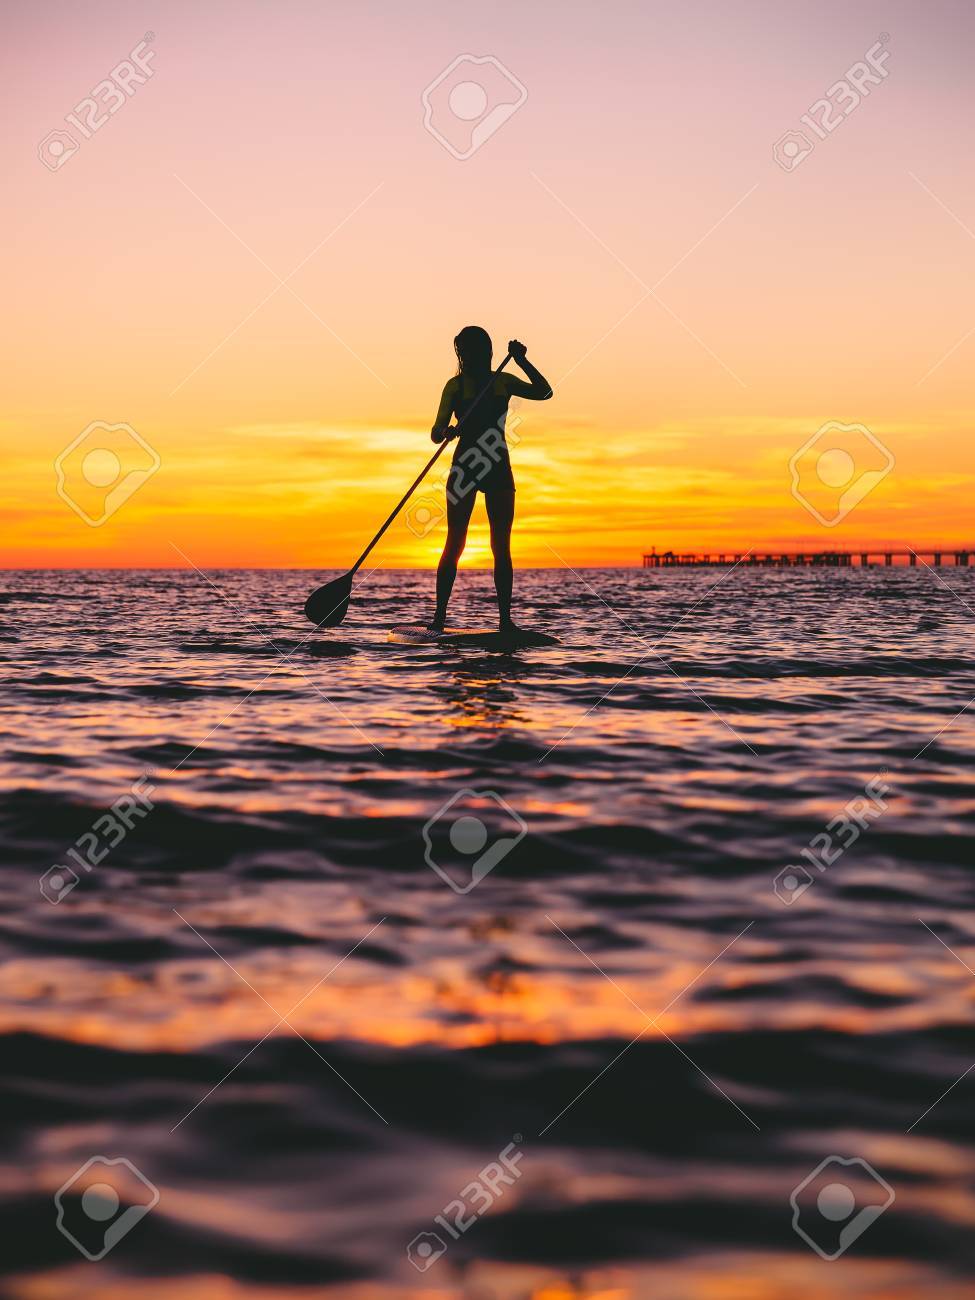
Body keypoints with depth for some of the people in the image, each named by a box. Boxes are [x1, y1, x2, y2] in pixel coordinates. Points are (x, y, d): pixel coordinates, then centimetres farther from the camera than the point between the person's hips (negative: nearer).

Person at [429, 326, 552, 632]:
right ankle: (439, 616, -2)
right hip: (464, 467, -2)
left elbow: (544, 392, -4)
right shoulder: (455, 385, 2)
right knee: (454, 544, -5)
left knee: (502, 547, 0)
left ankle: (505, 618, 3)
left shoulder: (503, 382, 8)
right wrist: (447, 431, -28)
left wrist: (522, 361, -12)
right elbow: (436, 433, -5)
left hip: (498, 470, 2)